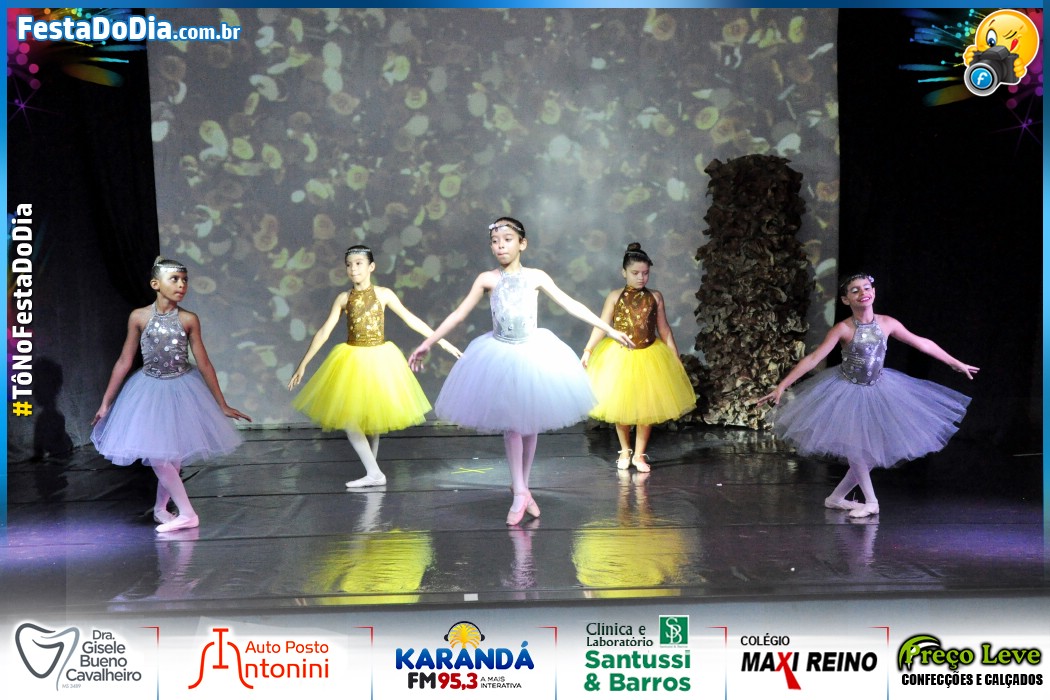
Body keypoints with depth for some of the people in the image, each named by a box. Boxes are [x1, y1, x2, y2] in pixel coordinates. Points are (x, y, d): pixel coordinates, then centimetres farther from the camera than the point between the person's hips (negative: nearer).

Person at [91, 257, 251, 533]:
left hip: (182, 389, 0)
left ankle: (160, 508, 28)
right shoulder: (139, 317, -10)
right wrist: (105, 403, 1)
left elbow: (204, 364, -5)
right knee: (156, 454, -5)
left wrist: (222, 404, -2)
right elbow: (124, 362, -3)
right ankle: (187, 514, 5)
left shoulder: (189, 320, -11)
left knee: (173, 454, 7)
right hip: (149, 389, 0)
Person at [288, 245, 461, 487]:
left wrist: (441, 341, -2)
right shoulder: (343, 299, -1)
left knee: (373, 417, 7)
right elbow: (324, 332, -1)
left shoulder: (384, 294, -4)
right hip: (352, 360, 2)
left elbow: (411, 319, 0)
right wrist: (303, 364, -4)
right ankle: (374, 473, 1)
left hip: (379, 359, -1)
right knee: (349, 418, -6)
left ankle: (373, 472, 16)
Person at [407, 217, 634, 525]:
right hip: (500, 356, -1)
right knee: (510, 423, 0)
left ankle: (521, 487, 23)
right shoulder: (487, 279, -3)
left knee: (530, 422, 7)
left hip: (533, 354, 1)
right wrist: (427, 344, -1)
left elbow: (571, 305, -1)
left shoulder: (536, 277, -3)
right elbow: (458, 315, 0)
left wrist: (609, 329, -2)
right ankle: (520, 493, 7)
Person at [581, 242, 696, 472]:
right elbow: (601, 326, -6)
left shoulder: (655, 297, 1)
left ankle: (639, 454, 18)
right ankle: (624, 451, 27)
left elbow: (664, 330, 6)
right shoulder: (615, 297, -3)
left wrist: (675, 357, 6)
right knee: (620, 407, 7)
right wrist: (587, 351, -15)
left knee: (646, 408, 4)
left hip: (649, 358, 1)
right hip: (620, 357, -1)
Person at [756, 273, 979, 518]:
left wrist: (956, 364, 12)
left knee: (874, 452, 5)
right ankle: (871, 501, 10)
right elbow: (813, 358, -24)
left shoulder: (887, 323, -10)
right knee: (855, 447, -9)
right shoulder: (843, 329, -20)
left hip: (877, 389, 4)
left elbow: (922, 344, 3)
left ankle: (837, 497, 20)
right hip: (847, 391, -4)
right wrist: (781, 386, -31)